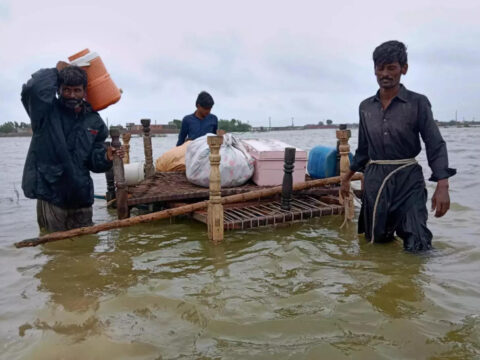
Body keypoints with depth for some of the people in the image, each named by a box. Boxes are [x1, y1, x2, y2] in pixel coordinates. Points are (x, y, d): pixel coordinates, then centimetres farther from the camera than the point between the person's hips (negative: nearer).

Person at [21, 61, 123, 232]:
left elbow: (93, 161, 8)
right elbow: (33, 88, -26)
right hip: (50, 194, -3)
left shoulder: (94, 121, 6)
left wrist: (105, 157, -15)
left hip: (81, 198, 4)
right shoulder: (47, 112, -4)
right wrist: (56, 71, -9)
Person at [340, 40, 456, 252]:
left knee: (416, 246, -9)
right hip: (374, 179, 4)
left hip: (407, 179, -3)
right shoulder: (365, 107, 7)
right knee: (376, 239, 12)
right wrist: (347, 178, 19)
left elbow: (435, 145, -7)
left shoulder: (418, 103, -4)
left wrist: (442, 186, -19)